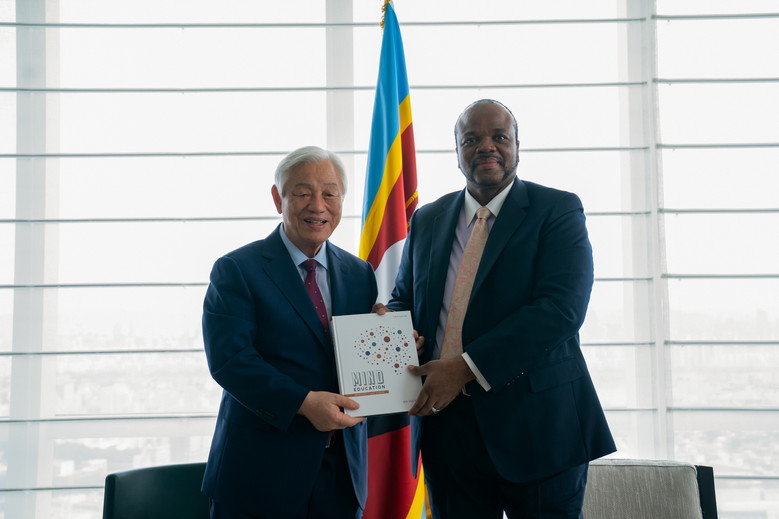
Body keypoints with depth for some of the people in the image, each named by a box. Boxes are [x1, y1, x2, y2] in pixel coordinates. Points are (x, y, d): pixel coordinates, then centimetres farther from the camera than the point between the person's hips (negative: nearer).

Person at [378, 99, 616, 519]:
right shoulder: (427, 220, 13)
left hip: (537, 423, -4)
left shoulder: (558, 210, -3)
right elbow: (404, 298, 20)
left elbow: (562, 307, -16)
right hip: (446, 424, 4)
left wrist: (466, 367, -21)